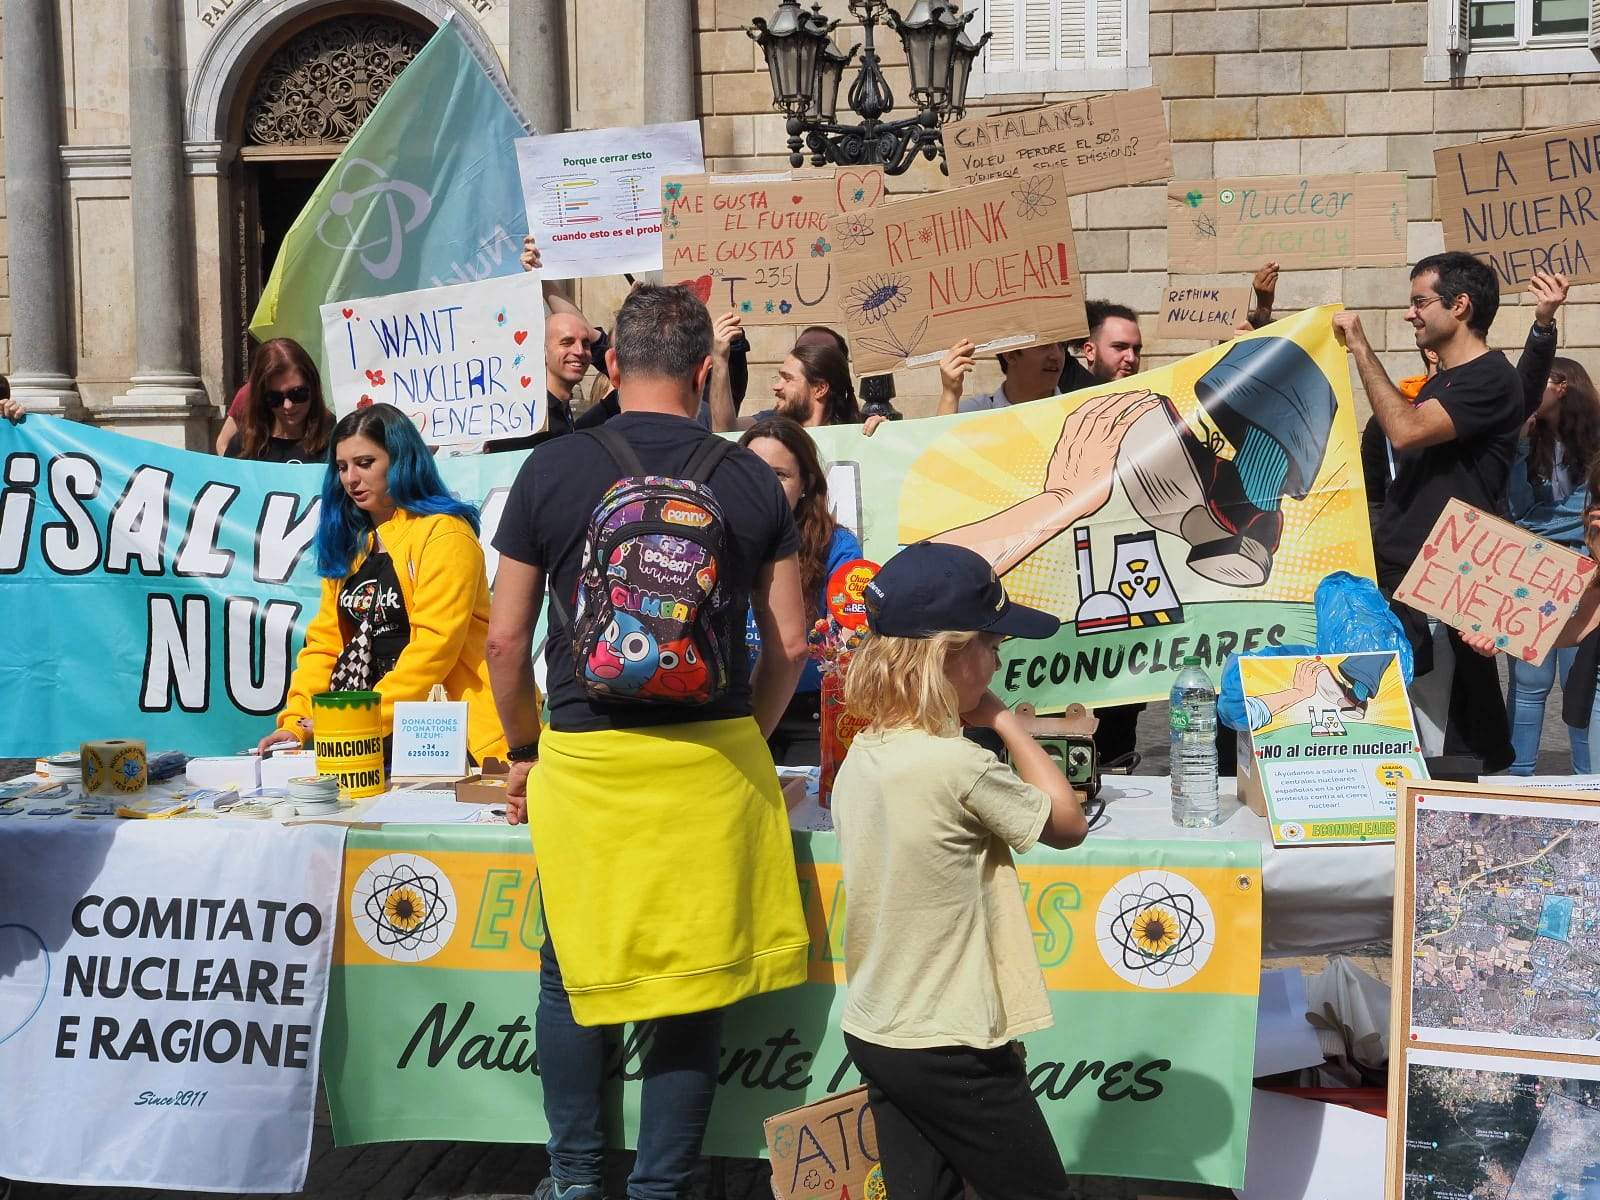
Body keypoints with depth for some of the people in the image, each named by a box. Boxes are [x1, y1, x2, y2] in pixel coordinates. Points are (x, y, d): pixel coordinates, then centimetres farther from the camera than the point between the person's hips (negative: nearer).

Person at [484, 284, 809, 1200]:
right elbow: (789, 646, 3)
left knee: (573, 975, 17)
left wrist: (525, 750, 15)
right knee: (695, 983, 10)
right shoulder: (752, 481, 1)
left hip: (584, 759, 0)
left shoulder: (553, 470, -2)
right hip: (714, 764, 1)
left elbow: (507, 640, 1)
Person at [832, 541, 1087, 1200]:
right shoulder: (961, 767, -23)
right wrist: (1005, 720, -2)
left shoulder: (858, 760, 2)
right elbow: (1068, 823, -6)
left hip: (874, 1035, 8)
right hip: (952, 1050, -8)